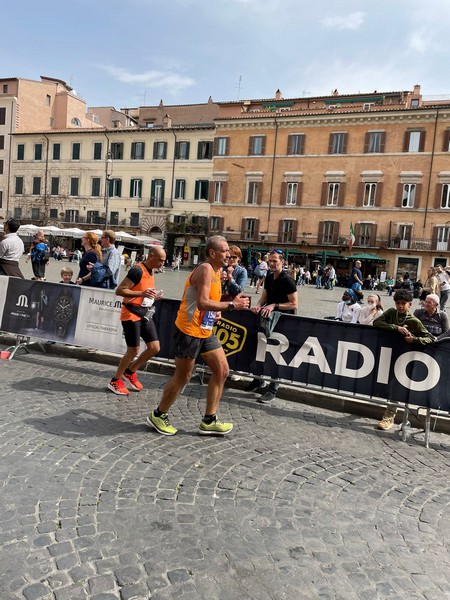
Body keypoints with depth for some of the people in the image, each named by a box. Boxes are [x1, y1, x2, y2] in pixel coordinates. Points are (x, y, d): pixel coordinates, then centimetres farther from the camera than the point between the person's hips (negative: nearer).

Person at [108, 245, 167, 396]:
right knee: (133, 351, -3)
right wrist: (141, 293, -32)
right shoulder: (137, 270, -17)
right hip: (132, 315, -9)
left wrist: (154, 296, 8)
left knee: (154, 347, 5)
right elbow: (119, 290, -21)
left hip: (145, 315, 9)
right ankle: (115, 381, 17)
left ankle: (130, 372, 24)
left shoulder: (150, 271, 12)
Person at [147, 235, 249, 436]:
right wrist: (231, 305, -26)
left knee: (222, 370, 8)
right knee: (182, 376, 2)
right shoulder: (206, 269, -18)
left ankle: (209, 421, 17)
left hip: (205, 331, 10)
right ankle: (158, 415, 24)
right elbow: (202, 302, -30)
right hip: (189, 330, -10)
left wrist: (216, 311, 2)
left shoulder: (216, 270, 12)